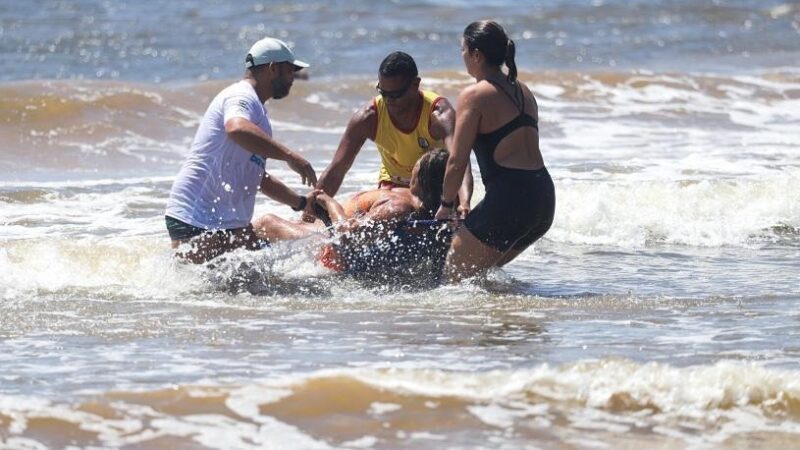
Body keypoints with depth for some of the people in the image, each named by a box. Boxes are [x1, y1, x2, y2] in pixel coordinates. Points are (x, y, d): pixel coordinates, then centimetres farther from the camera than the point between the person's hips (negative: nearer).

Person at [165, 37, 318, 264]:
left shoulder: (257, 110, 23)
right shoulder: (241, 97, -10)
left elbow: (258, 178, 31)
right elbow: (237, 129, -37)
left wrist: (303, 203, 26)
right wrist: (289, 156, -37)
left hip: (230, 223, 10)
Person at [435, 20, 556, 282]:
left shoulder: (474, 96, -6)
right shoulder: (523, 92, 19)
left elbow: (457, 162, -7)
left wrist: (446, 205, 9)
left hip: (509, 198, -8)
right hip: (544, 197, 8)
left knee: (455, 275, 2)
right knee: (484, 271, 24)